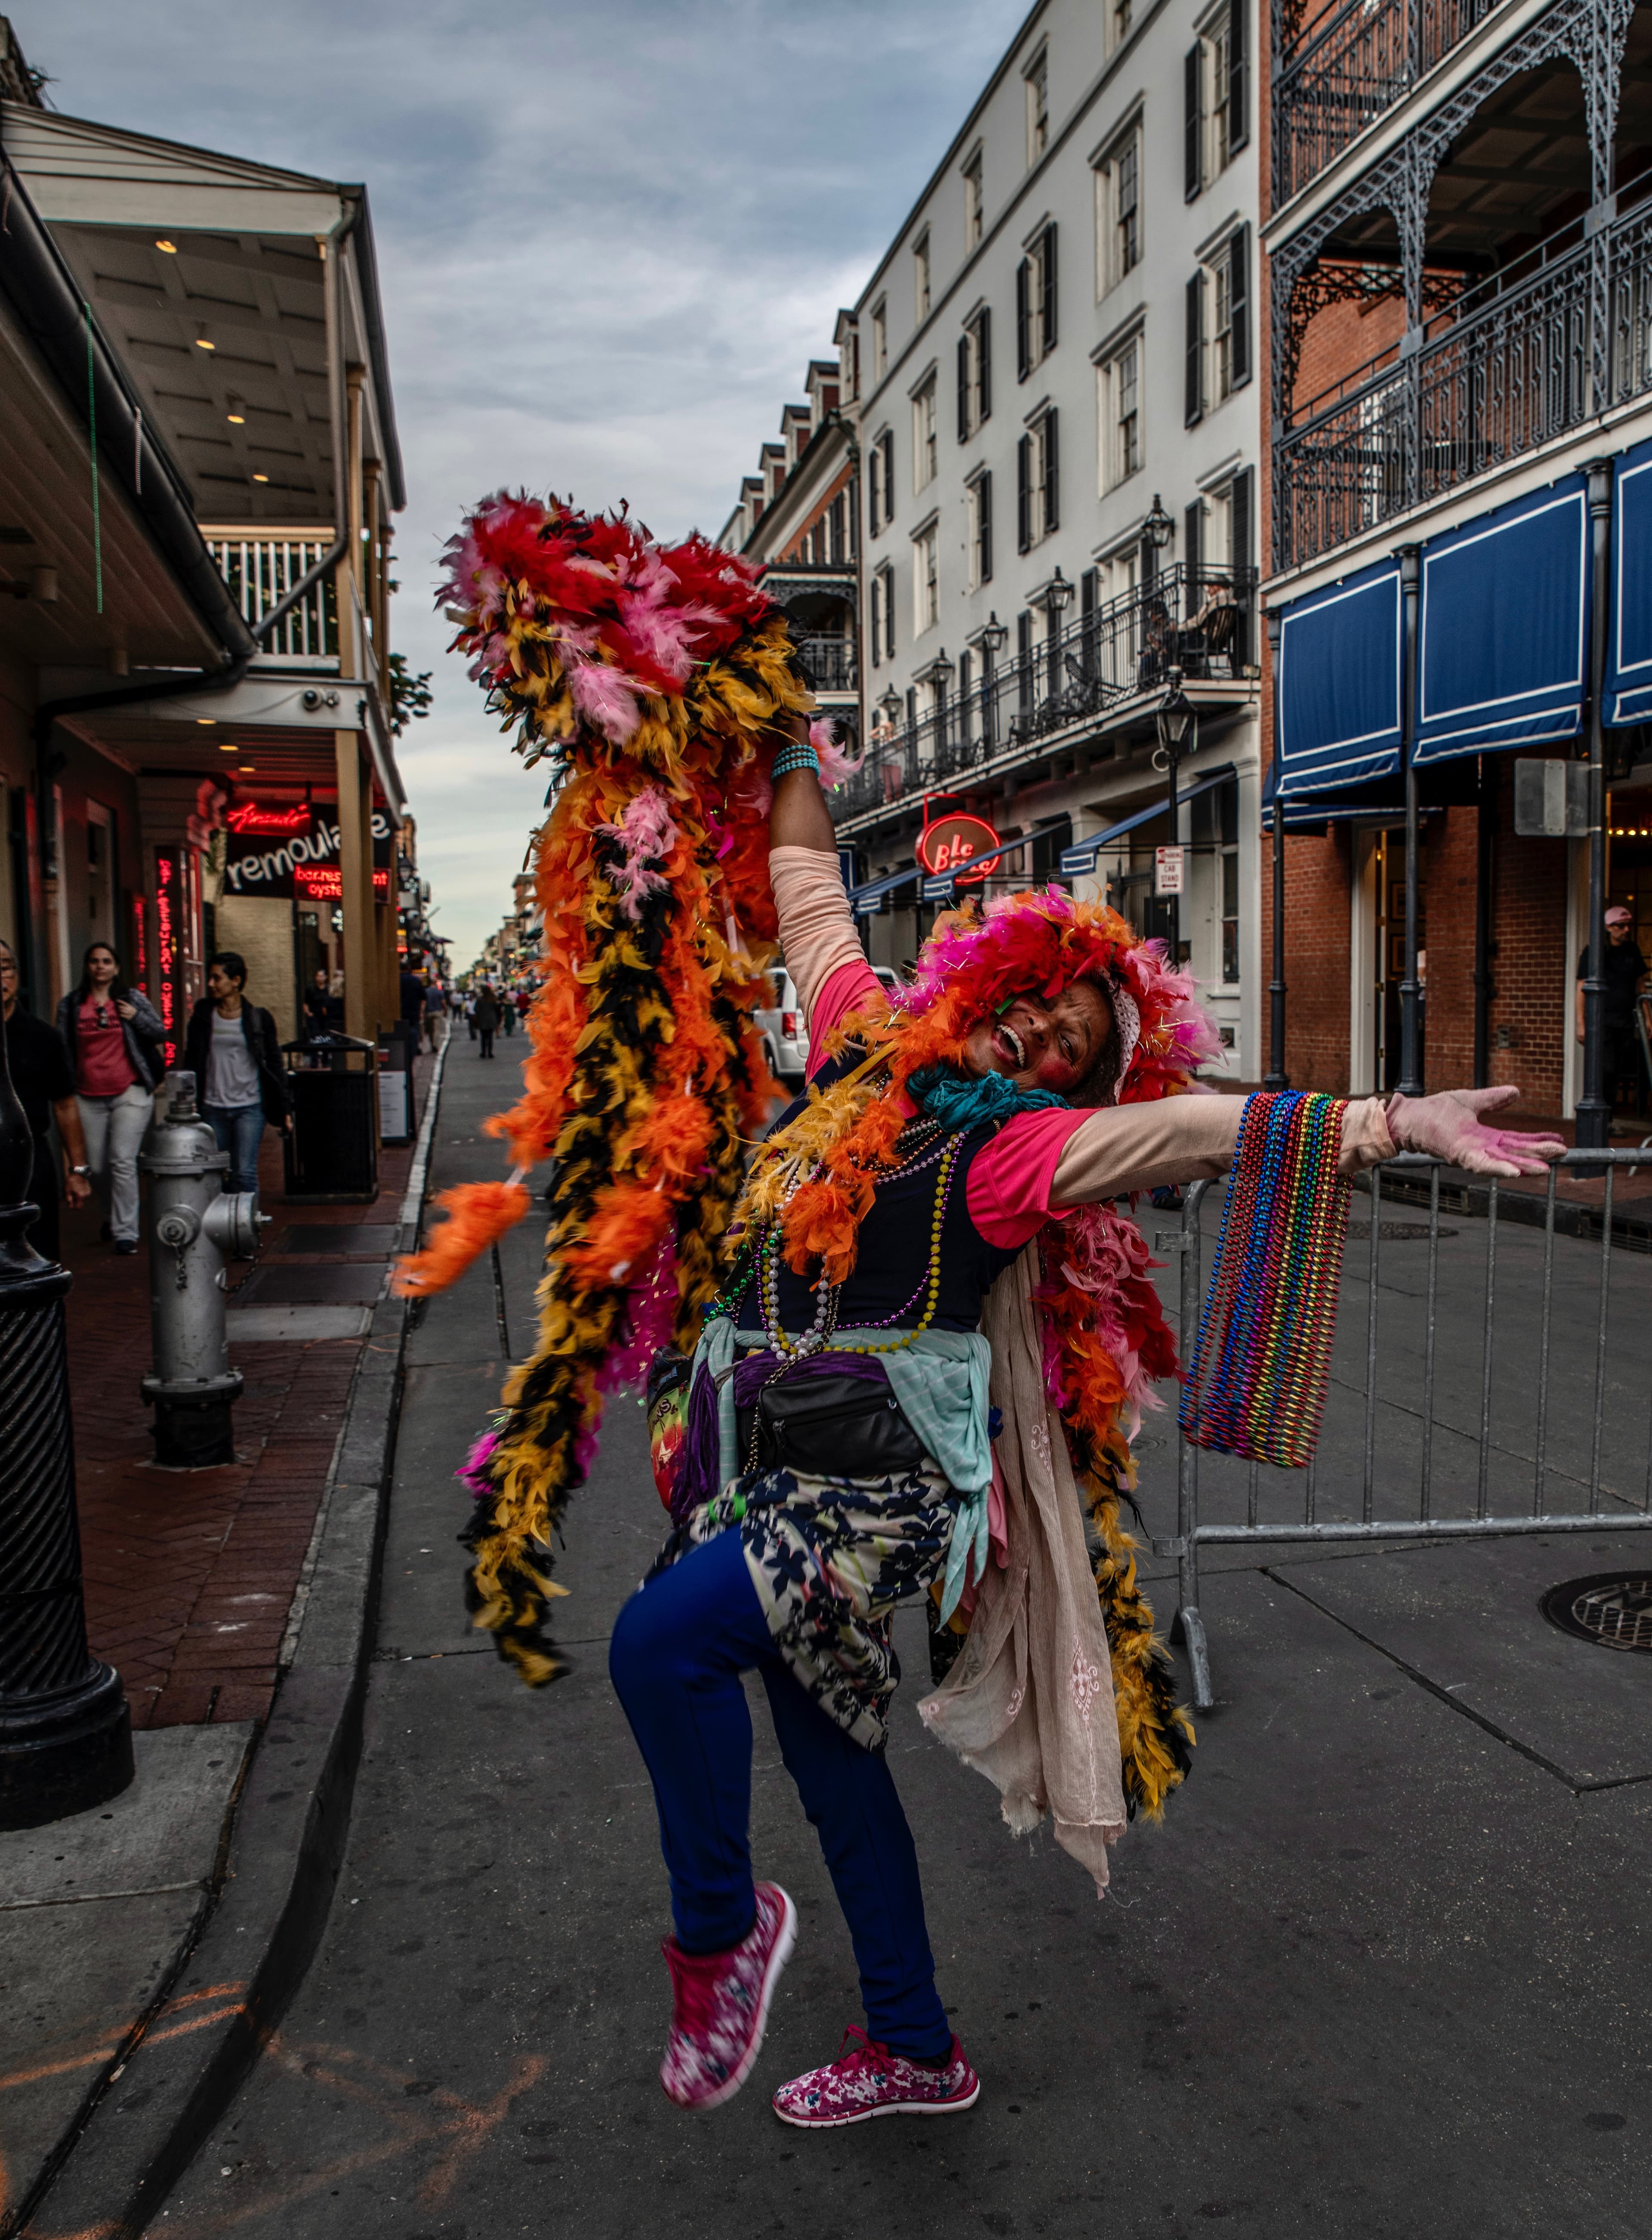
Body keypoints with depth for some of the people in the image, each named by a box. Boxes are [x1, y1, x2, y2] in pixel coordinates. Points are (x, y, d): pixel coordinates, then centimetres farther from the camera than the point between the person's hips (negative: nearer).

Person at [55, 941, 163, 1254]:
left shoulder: (133, 998, 6)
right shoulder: (71, 1005, 9)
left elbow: (160, 1032, 11)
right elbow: (63, 1048, 11)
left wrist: (136, 1016, -8)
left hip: (130, 1093, -2)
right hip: (89, 1098, 2)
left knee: (123, 1161, -12)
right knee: (97, 1167, 8)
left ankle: (125, 1231, -7)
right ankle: (112, 1214, 35)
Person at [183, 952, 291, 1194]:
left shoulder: (258, 1018, 1)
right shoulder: (203, 1015, 6)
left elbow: (274, 1065, 5)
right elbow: (191, 1062, 11)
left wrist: (284, 1108, 4)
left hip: (249, 1107, -3)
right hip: (213, 1108, 3)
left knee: (244, 1174, -11)